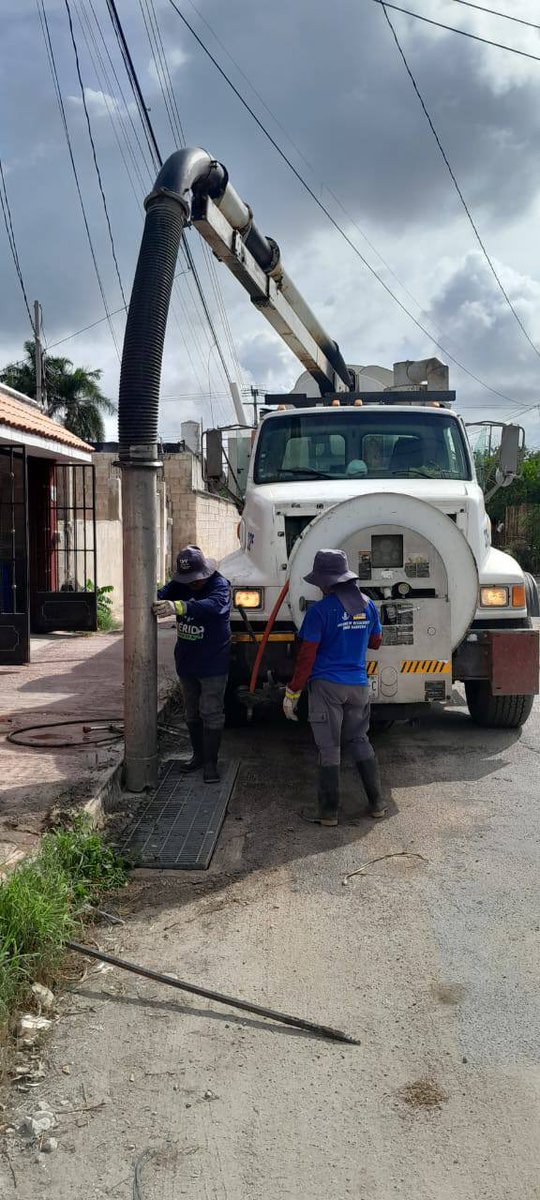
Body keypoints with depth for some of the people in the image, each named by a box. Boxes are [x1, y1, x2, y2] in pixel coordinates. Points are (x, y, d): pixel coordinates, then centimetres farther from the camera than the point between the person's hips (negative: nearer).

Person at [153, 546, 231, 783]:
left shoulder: (219, 585, -19)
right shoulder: (180, 584, 1)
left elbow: (213, 605, -40)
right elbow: (163, 594, -15)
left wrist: (178, 607, -55)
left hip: (213, 664, -6)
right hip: (186, 662, 6)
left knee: (211, 713, -2)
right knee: (191, 712, 17)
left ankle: (210, 763, 6)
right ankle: (198, 754, 31)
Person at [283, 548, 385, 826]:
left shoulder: (320, 611, -13)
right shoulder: (367, 605, 4)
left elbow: (306, 656, -13)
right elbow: (375, 642, 18)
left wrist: (292, 692, -7)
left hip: (327, 686, -5)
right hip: (358, 686, 5)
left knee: (329, 748, 2)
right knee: (360, 741, 18)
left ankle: (328, 812, 9)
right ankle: (377, 803, 21)